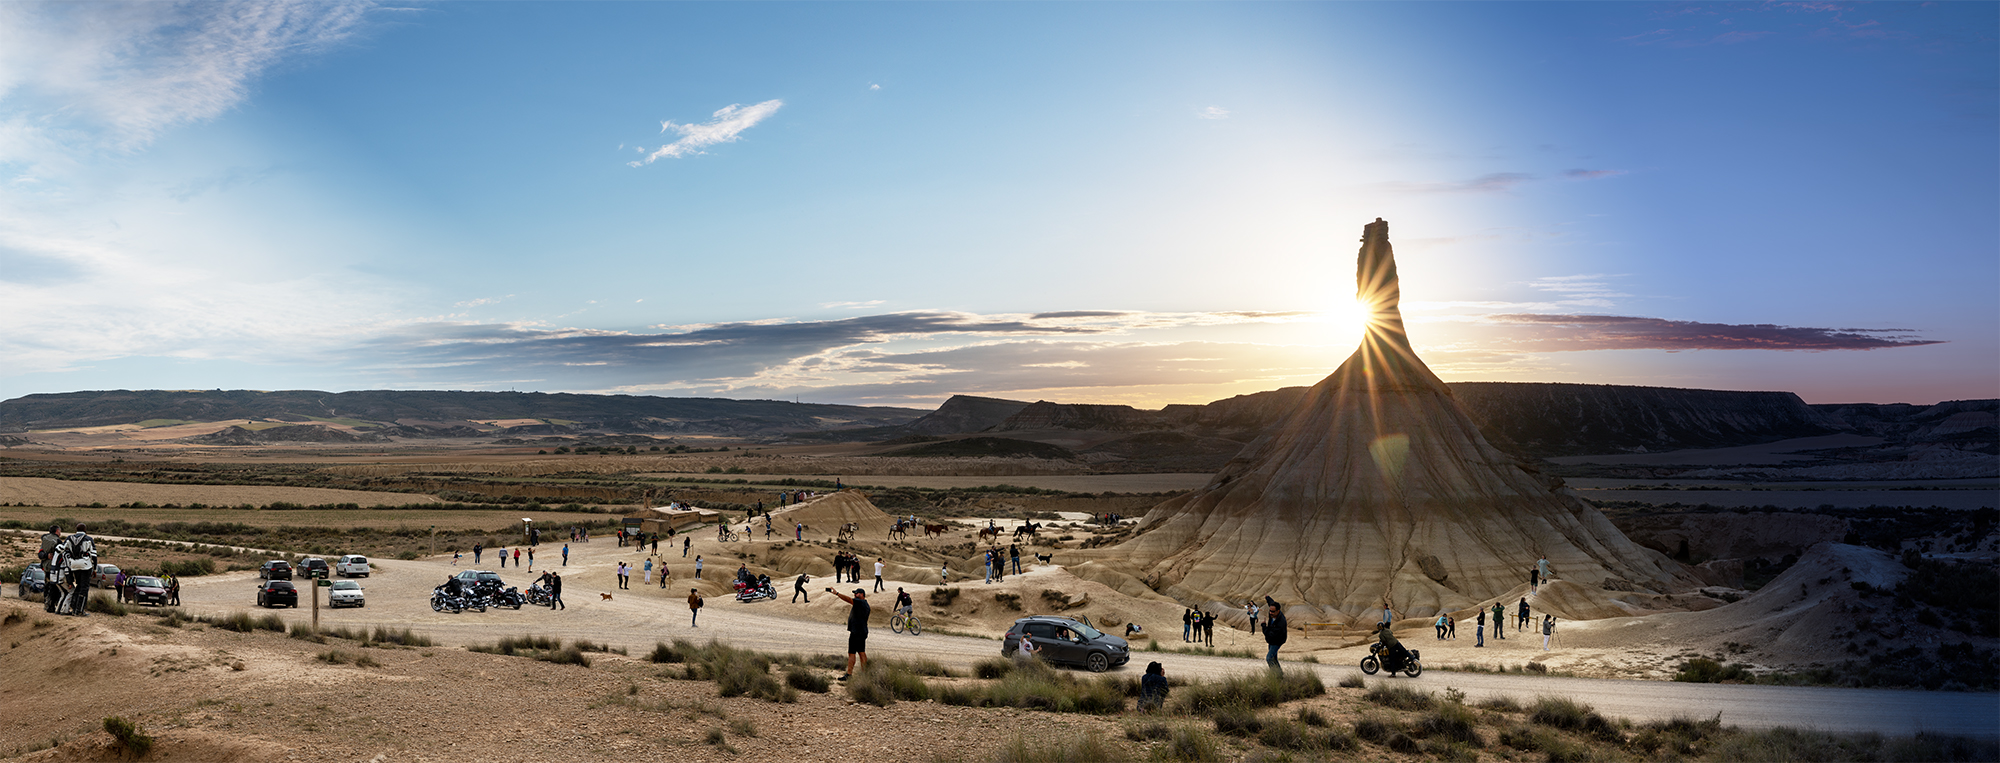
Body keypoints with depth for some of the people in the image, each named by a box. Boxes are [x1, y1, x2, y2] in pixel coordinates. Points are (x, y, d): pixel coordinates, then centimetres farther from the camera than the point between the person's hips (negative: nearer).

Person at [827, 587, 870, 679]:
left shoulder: (861, 602, -13)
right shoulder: (864, 604, 17)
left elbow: (849, 599, -26)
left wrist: (837, 593, -30)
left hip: (856, 633, -10)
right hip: (862, 632, 10)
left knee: (852, 653, -8)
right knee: (861, 652, 11)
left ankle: (849, 674, -9)